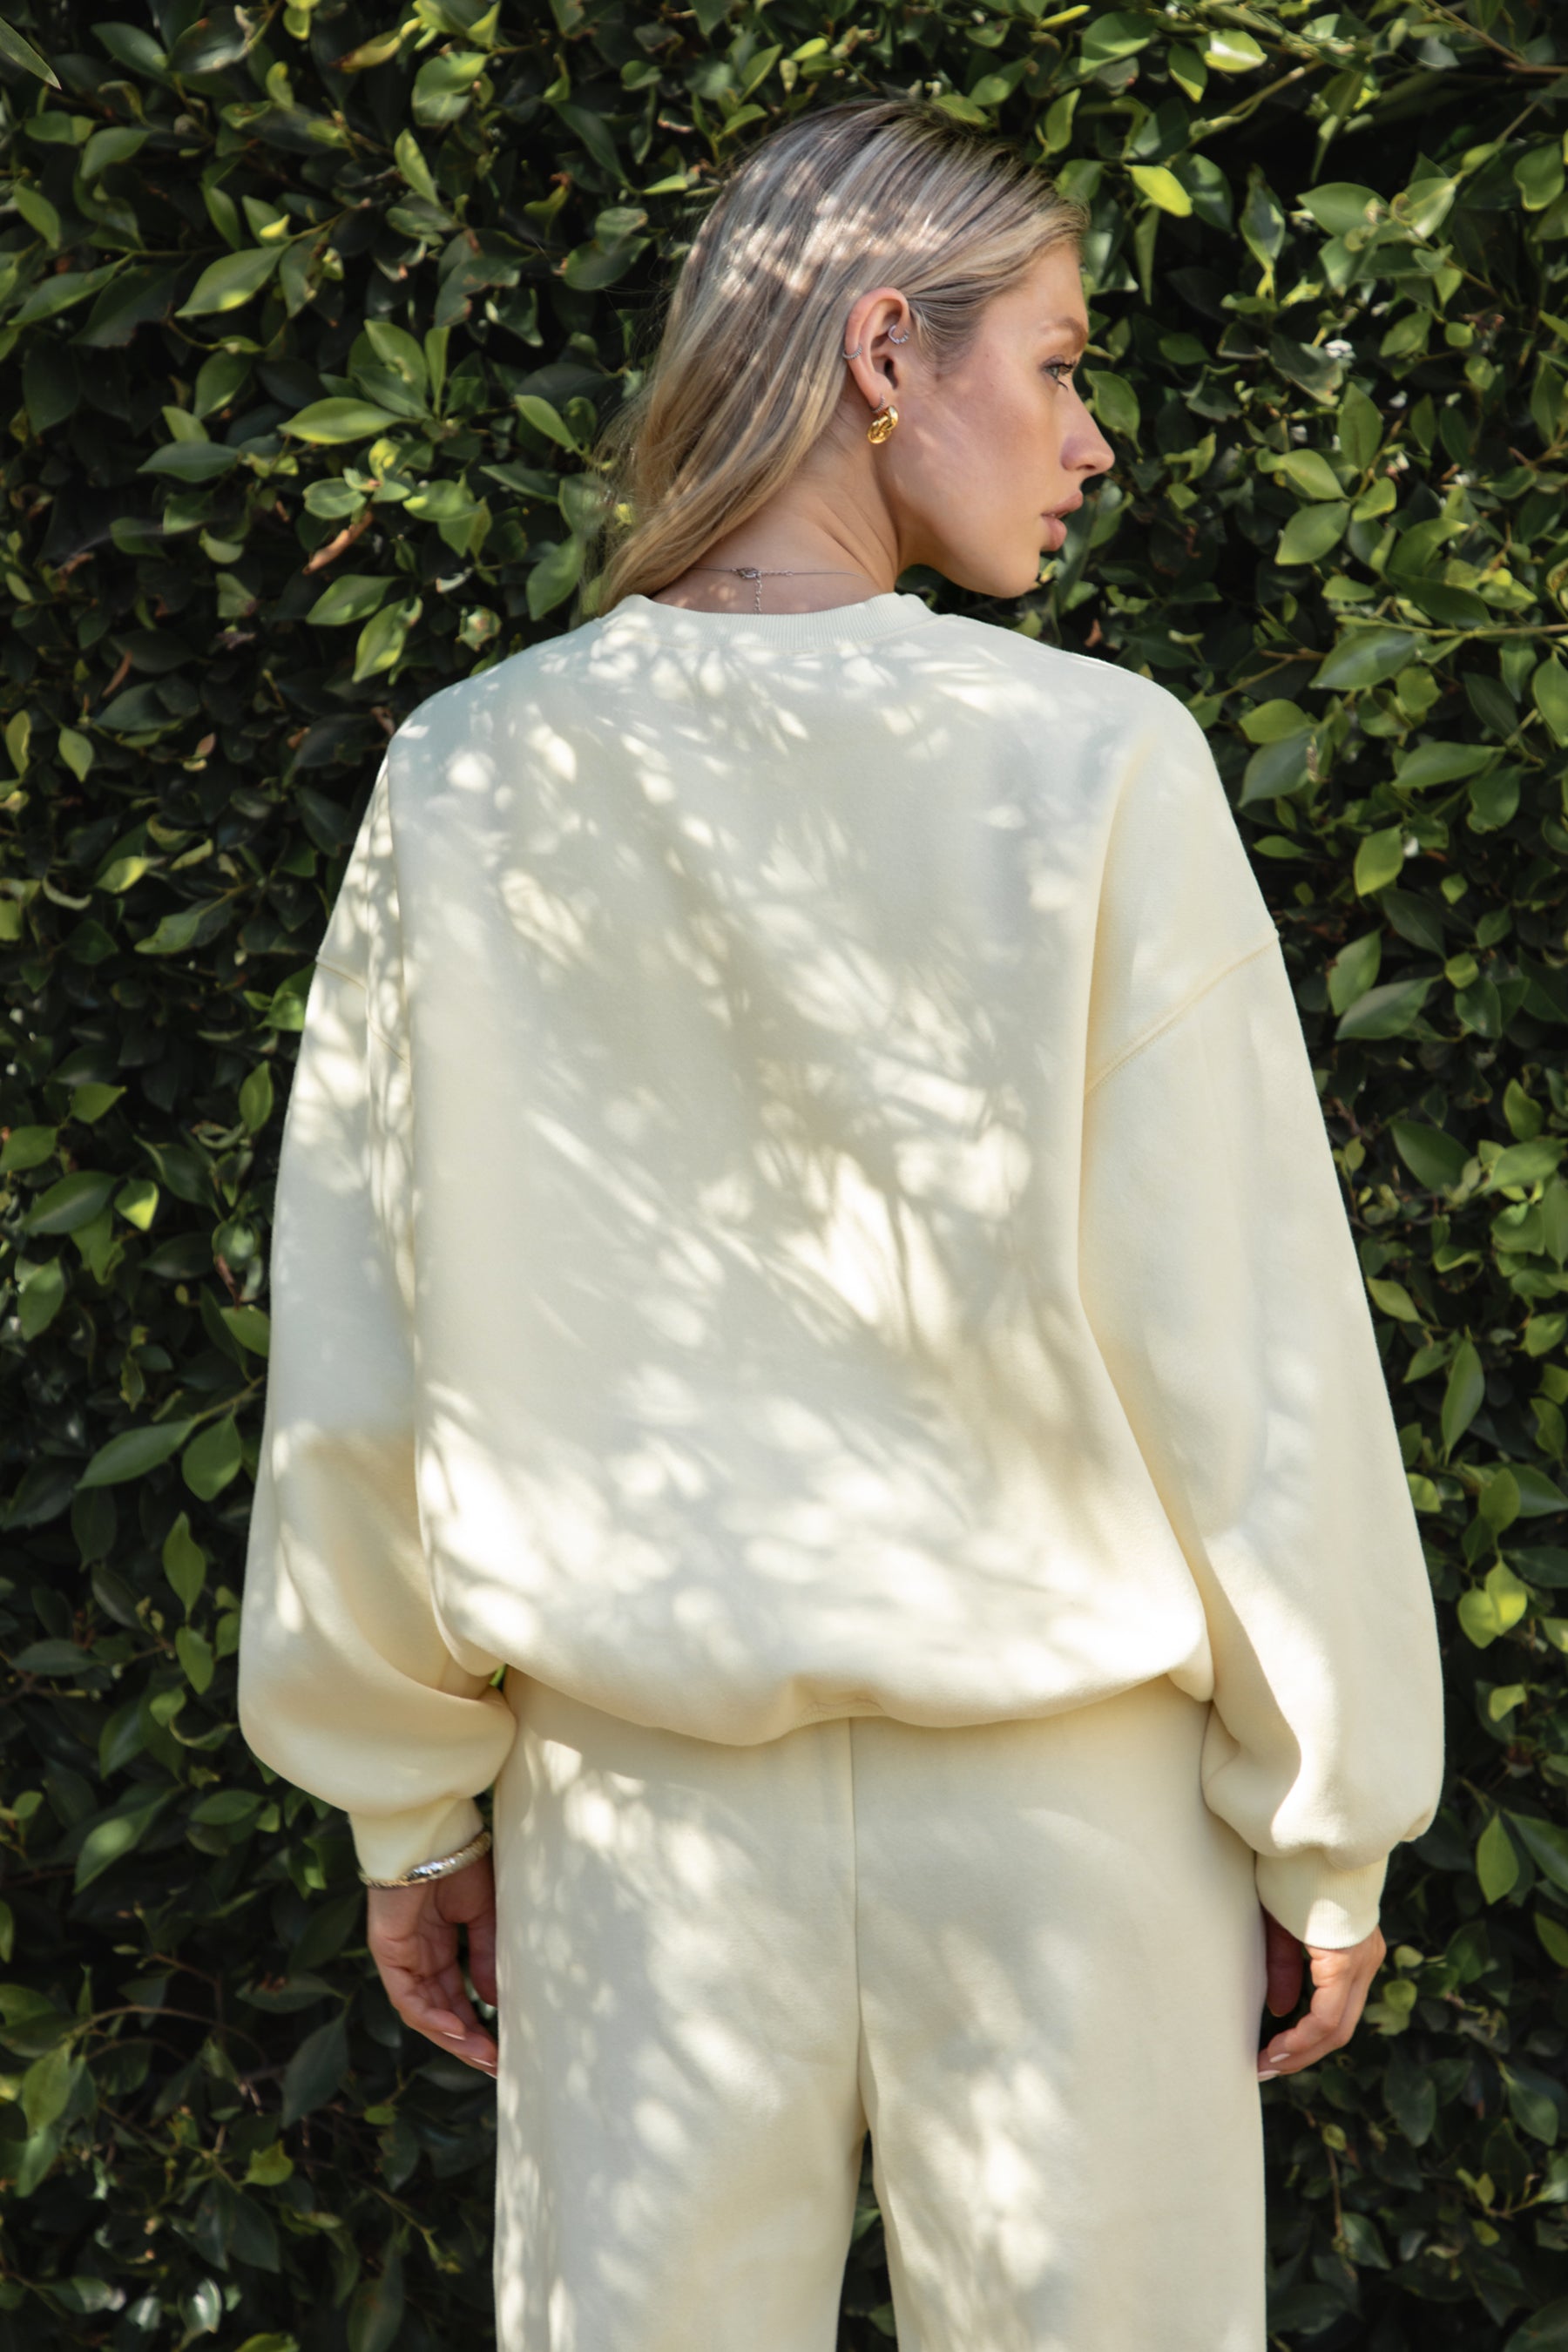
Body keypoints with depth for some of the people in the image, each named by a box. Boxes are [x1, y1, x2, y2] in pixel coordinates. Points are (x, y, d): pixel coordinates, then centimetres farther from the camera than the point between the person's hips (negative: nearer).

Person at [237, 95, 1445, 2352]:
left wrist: (409, 1805, 13)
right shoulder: (1094, 767, -11)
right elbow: (1250, 1357, -8)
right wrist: (1331, 1825, 4)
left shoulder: (469, 784, -3)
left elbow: (361, 1375, 1)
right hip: (1066, 1819, -2)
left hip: (639, 1814, 3)